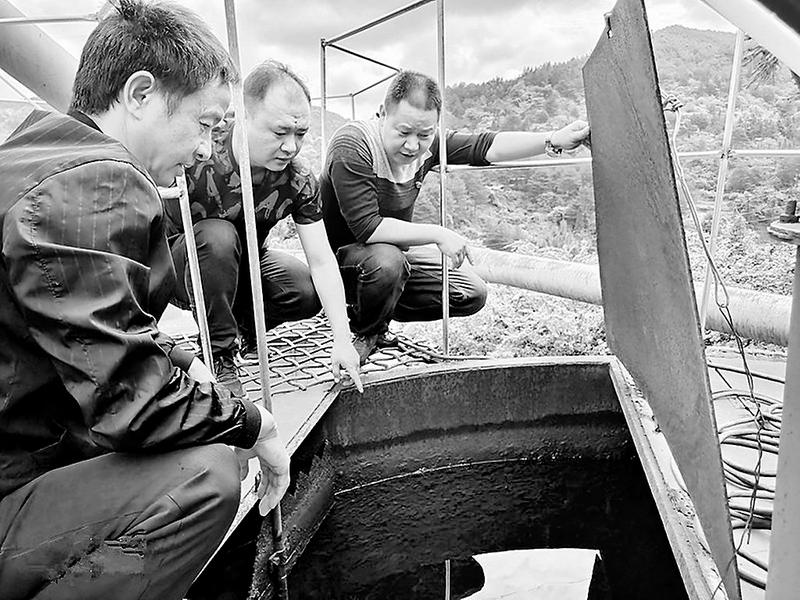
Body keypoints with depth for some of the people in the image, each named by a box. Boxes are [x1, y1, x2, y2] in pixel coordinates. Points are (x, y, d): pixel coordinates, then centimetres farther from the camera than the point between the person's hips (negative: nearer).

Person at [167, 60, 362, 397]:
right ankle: (218, 357, -17)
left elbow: (322, 261, -19)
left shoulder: (299, 180, -18)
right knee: (218, 235, -36)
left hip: (239, 266, 4)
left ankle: (243, 326, 14)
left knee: (309, 294, -18)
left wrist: (343, 340, -24)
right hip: (175, 268, -3)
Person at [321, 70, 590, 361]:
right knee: (386, 260, -41)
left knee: (473, 295, 2)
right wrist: (438, 234, -30)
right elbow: (367, 228, -33)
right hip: (344, 255, -6)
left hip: (397, 253, 7)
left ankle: (379, 315, 15)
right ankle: (365, 334, -7)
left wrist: (553, 141, -23)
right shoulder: (352, 146, -28)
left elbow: (487, 146, -11)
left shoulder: (426, 144, -9)